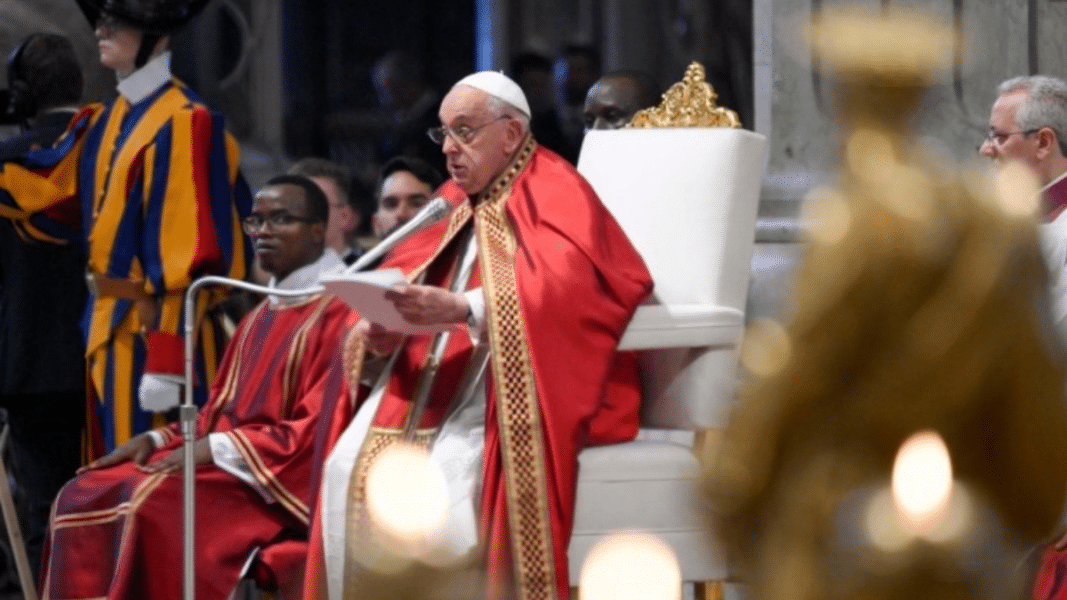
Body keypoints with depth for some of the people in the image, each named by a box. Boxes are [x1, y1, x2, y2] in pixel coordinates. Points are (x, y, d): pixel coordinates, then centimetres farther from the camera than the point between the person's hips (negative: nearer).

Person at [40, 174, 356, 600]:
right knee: (85, 496, -9)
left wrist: (214, 449, -19)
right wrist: (157, 439, 4)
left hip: (283, 482, -9)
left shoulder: (341, 313, -8)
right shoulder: (259, 319, 22)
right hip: (220, 463, 9)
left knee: (154, 499, -31)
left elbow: (321, 429, -16)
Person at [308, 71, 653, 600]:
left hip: (513, 381, -6)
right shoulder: (451, 205, 21)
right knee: (350, 470, -17)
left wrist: (459, 310, -32)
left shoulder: (555, 195, 0)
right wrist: (374, 338, -10)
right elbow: (393, 294, 15)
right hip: (428, 377, 7)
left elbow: (563, 289, -19)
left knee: (451, 475, -32)